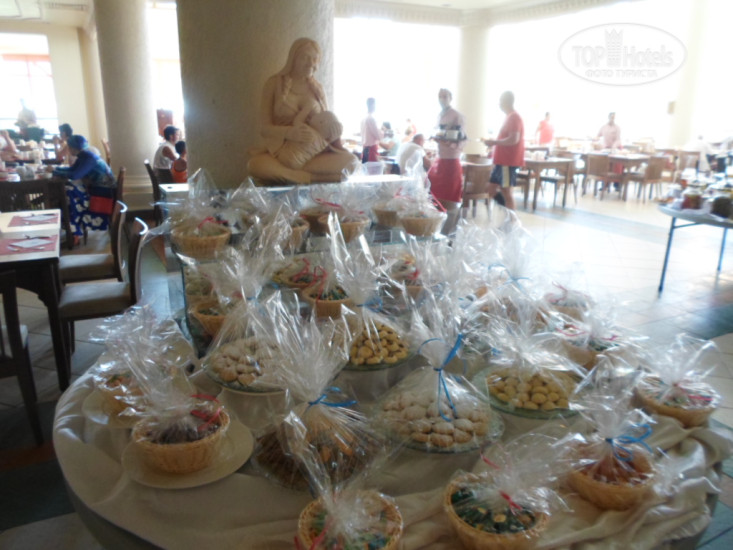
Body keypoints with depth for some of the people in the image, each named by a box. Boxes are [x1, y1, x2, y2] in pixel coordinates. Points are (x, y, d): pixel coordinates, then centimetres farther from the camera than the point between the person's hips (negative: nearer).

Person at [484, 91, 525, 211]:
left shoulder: (514, 117, -13)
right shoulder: (509, 117, 18)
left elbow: (513, 140, -24)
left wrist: (494, 142, -18)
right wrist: (494, 142, 17)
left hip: (508, 161, -10)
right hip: (502, 160, 10)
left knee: (506, 191, -6)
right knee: (492, 189, 11)